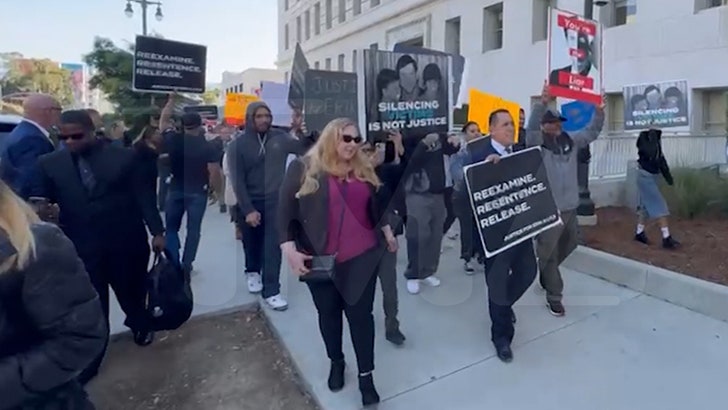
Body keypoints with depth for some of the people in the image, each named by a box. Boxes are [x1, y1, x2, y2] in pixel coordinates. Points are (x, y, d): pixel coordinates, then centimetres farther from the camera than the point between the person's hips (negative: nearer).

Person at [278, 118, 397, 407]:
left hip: (362, 256, 2)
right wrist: (290, 250, -16)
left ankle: (366, 376, 19)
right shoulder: (304, 169, -6)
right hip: (322, 260, -2)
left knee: (360, 313, 6)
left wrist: (388, 234, 19)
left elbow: (376, 206, 18)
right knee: (329, 313, 15)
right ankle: (336, 363, 38)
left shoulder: (363, 170, 8)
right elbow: (285, 211, -8)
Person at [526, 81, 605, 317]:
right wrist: (542, 102, -38)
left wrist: (599, 111, -1)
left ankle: (545, 275, 47)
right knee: (548, 253, 1)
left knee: (568, 245, 23)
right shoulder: (537, 143, -8)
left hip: (569, 207, 7)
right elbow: (531, 128, -26)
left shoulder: (571, 141, 12)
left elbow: (592, 131, 16)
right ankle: (554, 297, 14)